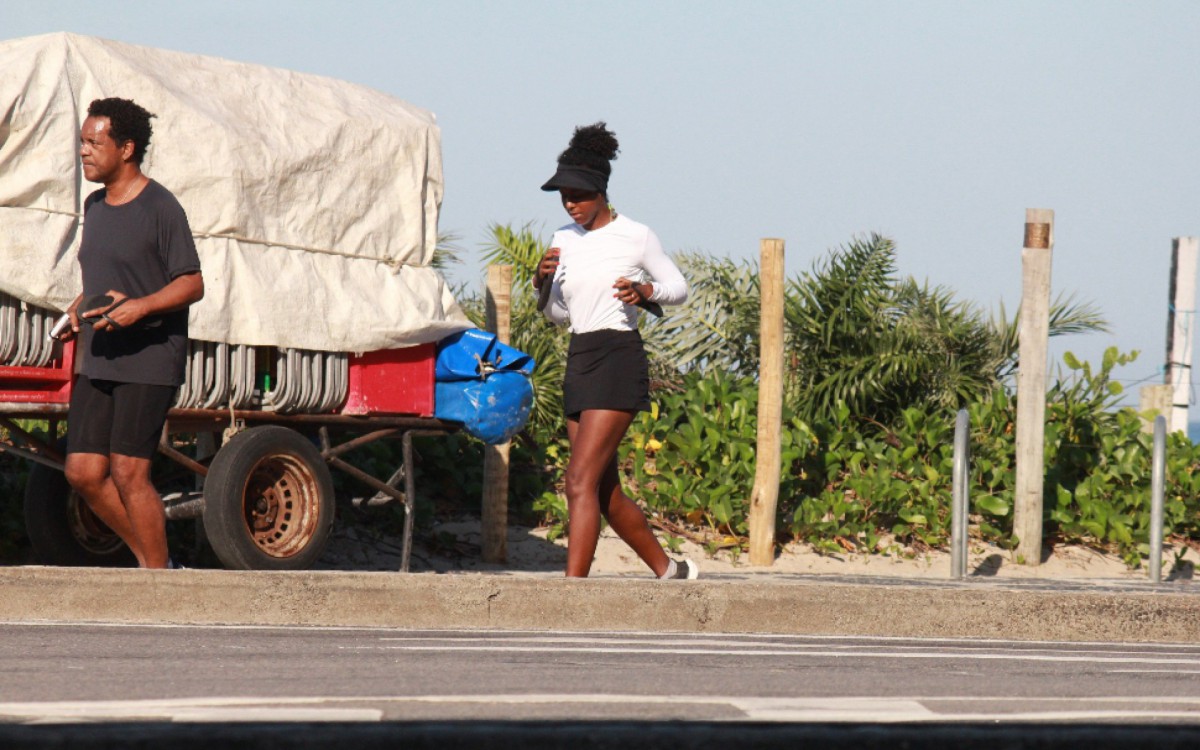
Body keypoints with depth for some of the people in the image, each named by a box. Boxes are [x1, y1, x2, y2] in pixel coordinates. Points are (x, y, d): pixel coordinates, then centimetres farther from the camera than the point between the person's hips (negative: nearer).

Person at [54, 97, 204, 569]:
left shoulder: (160, 208, -10)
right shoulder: (95, 207, 14)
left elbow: (192, 284, -11)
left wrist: (141, 306, -26)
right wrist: (79, 310, 7)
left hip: (149, 360, -8)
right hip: (98, 361, 8)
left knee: (128, 473, -10)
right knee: (83, 472, 3)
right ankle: (153, 562, 18)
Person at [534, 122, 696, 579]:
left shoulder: (635, 237, -4)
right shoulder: (564, 241, 13)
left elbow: (679, 288, 6)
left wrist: (645, 292, -14)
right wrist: (544, 282, 0)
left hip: (619, 358, -7)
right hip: (579, 363, 7)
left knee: (580, 481, -17)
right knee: (606, 493, 10)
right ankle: (668, 571, 27)